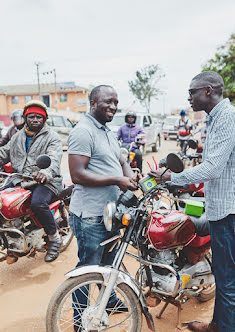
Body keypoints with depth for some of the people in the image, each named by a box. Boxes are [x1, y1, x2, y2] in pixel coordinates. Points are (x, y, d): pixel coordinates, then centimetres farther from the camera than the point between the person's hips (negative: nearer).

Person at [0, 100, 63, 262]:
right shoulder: (18, 137, 21)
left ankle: (54, 238, -9)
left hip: (45, 180, -6)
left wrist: (46, 172, -40)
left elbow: (54, 158, -18)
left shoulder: (52, 137, -1)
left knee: (38, 203, -33)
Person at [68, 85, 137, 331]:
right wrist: (116, 180, -24)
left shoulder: (107, 132, 15)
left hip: (110, 211, 10)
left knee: (110, 261, 26)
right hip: (90, 216, -10)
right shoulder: (83, 131, -17)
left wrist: (129, 175, -3)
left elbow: (121, 161, 20)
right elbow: (77, 175, -24)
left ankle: (110, 300, 48)